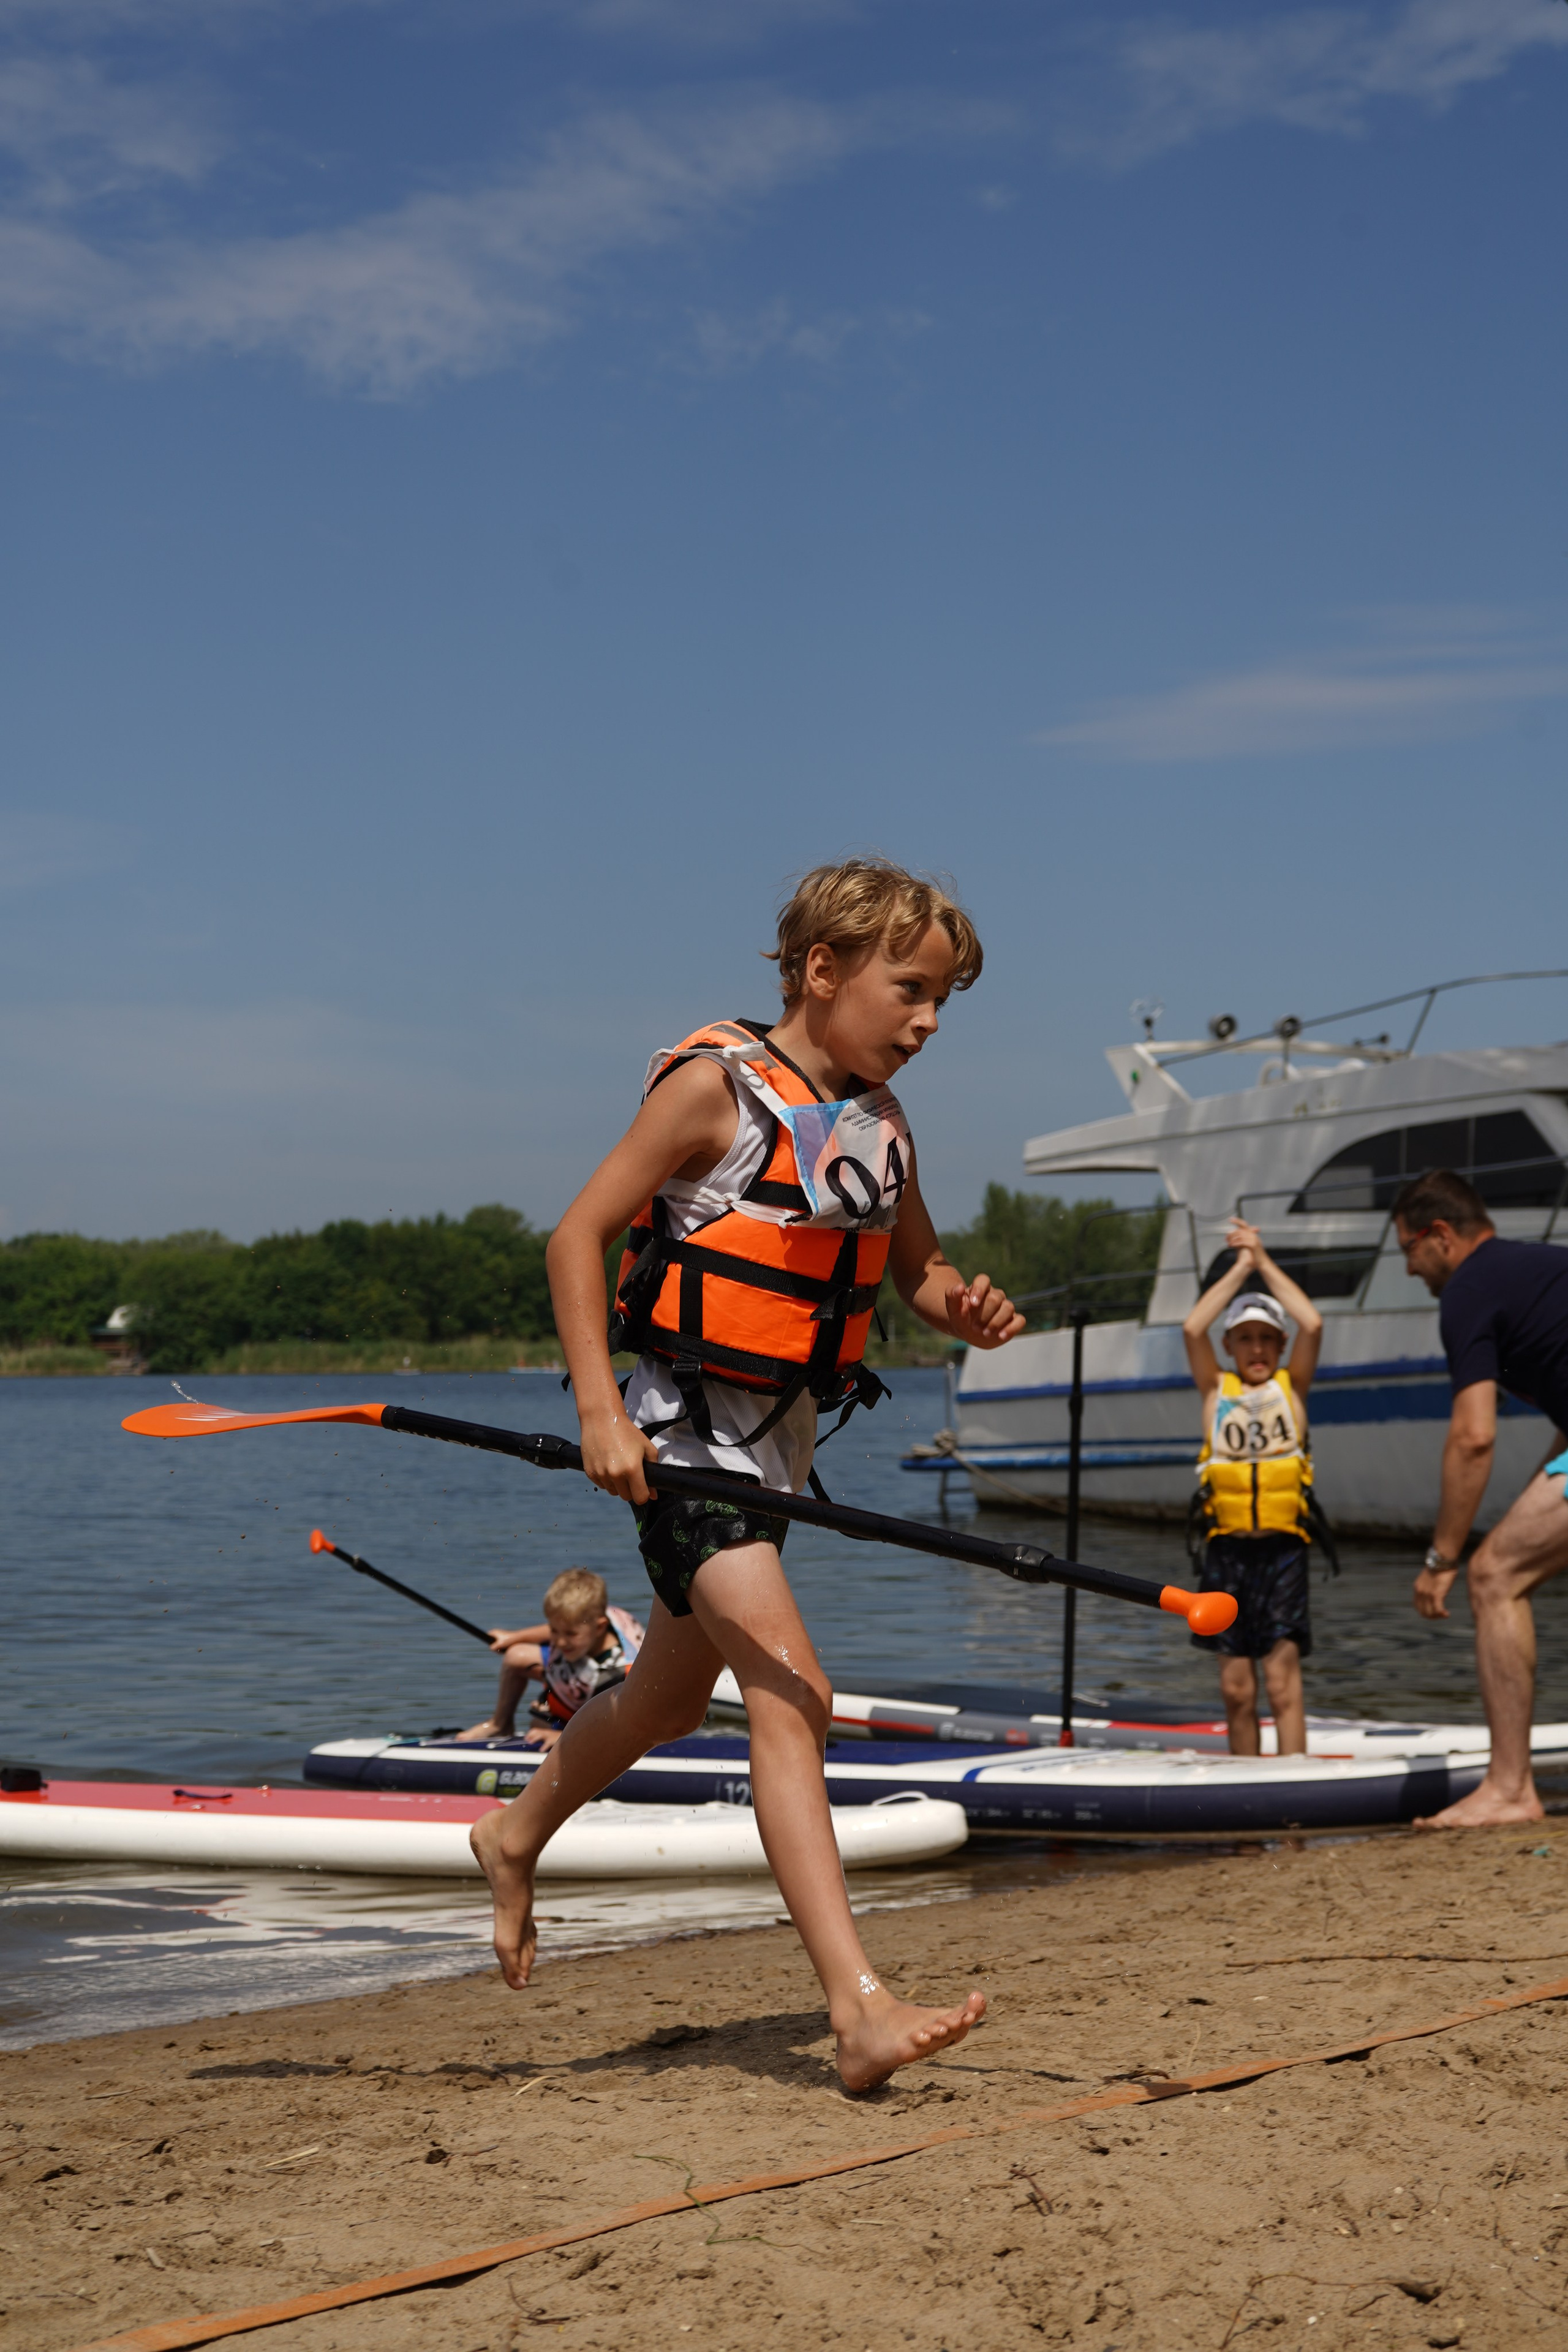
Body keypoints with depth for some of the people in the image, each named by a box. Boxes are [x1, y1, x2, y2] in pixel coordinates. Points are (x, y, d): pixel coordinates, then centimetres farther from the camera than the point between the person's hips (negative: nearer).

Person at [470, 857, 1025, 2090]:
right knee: (790, 1690, -20)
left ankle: (517, 1837, 48)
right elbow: (580, 1234, -13)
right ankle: (859, 2005, -24)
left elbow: (917, 1267, 19)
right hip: (684, 1434, -8)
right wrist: (601, 1412, -21)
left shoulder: (881, 1123, 7)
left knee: (672, 1697, 21)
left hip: (782, 1438, 8)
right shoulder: (718, 1085, -14)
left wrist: (966, 1306, -5)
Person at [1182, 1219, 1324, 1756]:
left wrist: (1265, 1263, 0)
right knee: (1235, 1687, 4)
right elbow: (1192, 1329, -5)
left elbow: (1312, 1325, -7)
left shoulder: (1291, 1387, 8)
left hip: (1282, 1549, -1)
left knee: (1282, 1676, -10)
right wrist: (1240, 1268, 0)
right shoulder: (1216, 1391, 9)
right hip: (1227, 1549, 2)